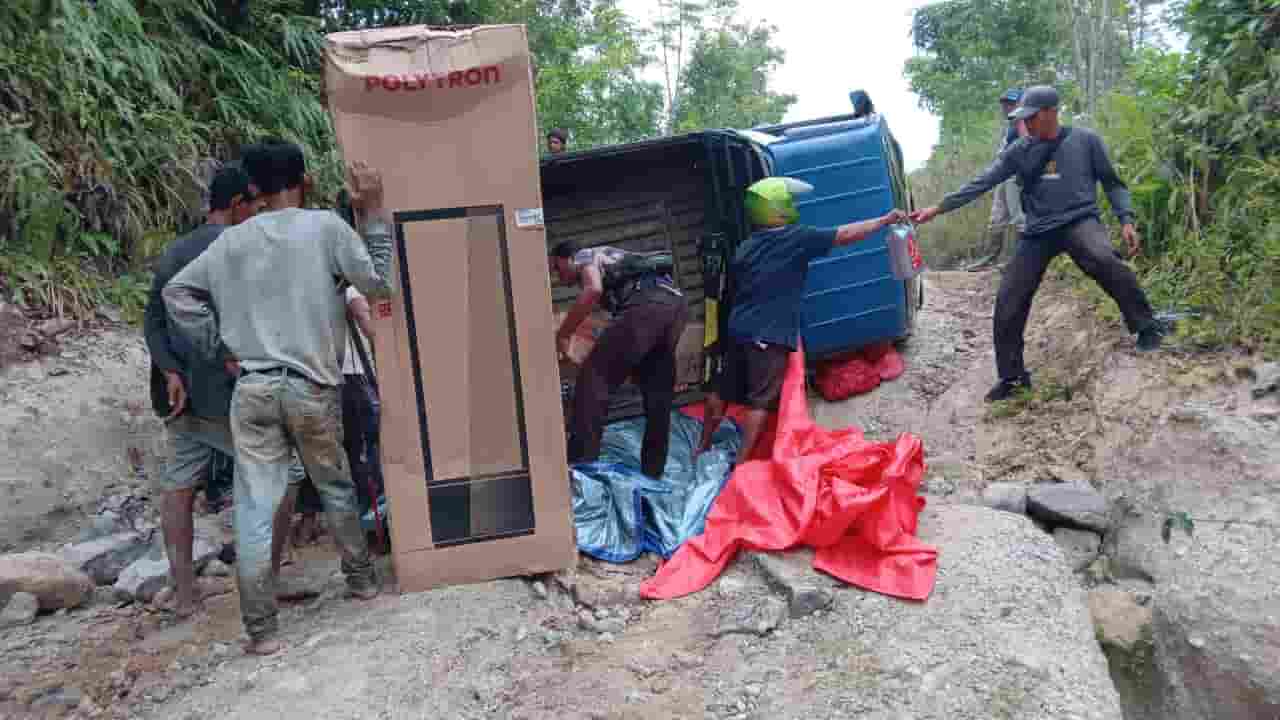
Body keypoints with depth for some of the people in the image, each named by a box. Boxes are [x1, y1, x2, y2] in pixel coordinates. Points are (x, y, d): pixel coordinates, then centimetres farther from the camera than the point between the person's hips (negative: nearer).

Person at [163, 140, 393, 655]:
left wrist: (220, 348, 11)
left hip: (252, 389, 2)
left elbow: (175, 293, 10)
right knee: (336, 489, 20)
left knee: (254, 508, 4)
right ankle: (361, 578, 35)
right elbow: (380, 284, -1)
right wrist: (374, 213, 4)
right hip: (312, 388, -1)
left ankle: (261, 629, 8)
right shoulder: (324, 226, -4)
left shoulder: (231, 241, 7)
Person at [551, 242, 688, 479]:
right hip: (676, 304, 9)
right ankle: (652, 472, 20)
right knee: (658, 393, 14)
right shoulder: (608, 259, 40)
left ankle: (580, 465, -11)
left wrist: (562, 335, -3)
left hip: (647, 304, -9)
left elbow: (593, 290, -8)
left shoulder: (585, 256, 16)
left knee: (593, 379, -8)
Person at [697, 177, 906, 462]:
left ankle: (703, 446, 30)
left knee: (723, 391, 18)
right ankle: (741, 464, 0)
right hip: (769, 337, -6)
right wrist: (886, 219, 5)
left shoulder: (745, 248, 11)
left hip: (738, 331, 6)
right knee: (760, 401, 0)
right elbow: (846, 234, -5)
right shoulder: (797, 238, -7)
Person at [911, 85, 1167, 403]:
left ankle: (1145, 325, -18)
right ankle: (1012, 376, 16)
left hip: (1079, 221, -3)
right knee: (1008, 303, 0)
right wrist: (939, 208, -6)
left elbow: (1112, 183, 7)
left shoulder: (1085, 140, 0)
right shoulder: (1019, 151, 5)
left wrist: (1126, 220, -6)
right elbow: (981, 183, 2)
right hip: (1038, 232, 4)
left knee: (1104, 260, -38)